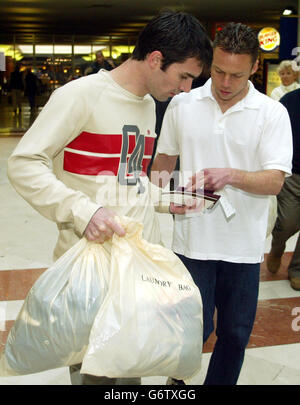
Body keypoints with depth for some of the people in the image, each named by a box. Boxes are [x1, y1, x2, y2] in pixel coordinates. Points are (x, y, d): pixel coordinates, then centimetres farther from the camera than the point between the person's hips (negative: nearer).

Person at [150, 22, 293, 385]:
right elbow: (164, 157, 13)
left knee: (236, 333, 13)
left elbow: (275, 180, -11)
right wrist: (160, 187, -7)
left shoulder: (272, 113, -3)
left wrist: (231, 175, -28)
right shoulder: (182, 104, 2)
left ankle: (219, 382, 37)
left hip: (244, 243, 1)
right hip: (193, 237, 0)